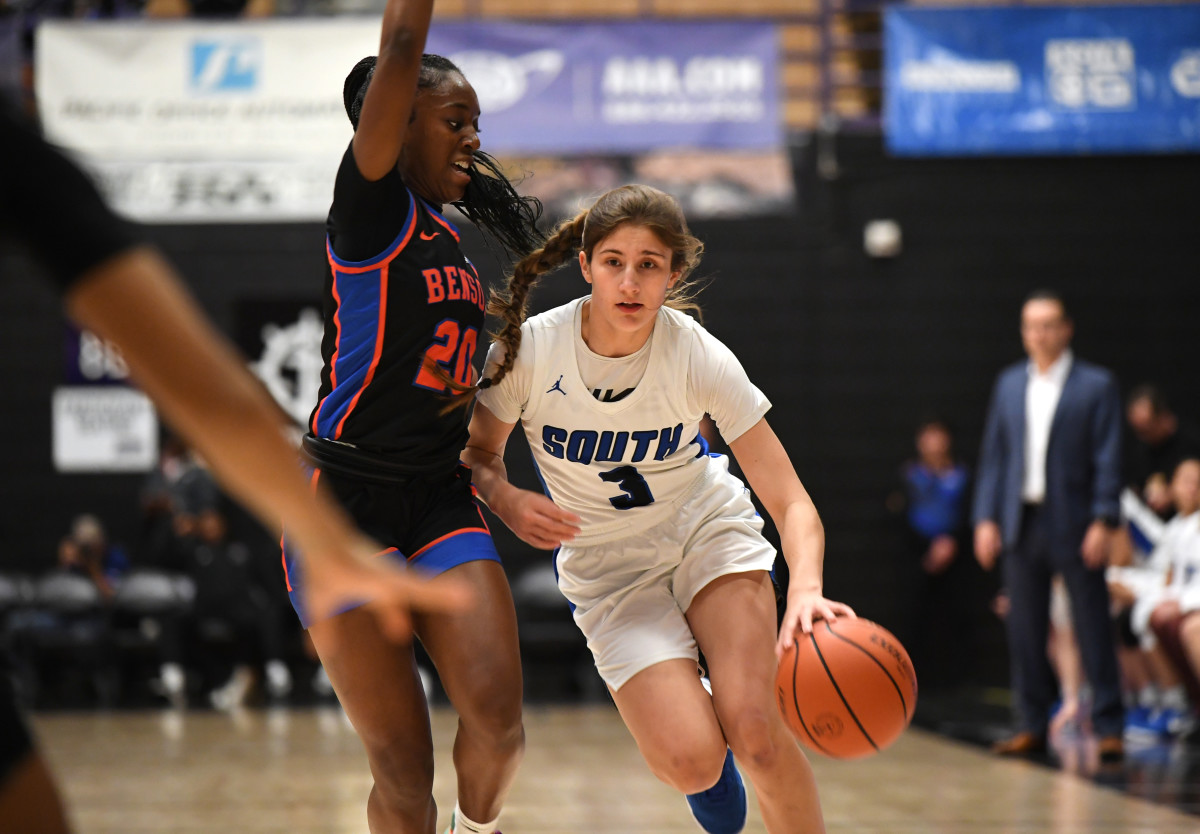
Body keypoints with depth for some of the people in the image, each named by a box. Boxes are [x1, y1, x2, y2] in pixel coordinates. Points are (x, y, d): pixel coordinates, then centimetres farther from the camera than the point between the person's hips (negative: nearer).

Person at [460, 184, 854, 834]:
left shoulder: (699, 358, -21)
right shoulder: (527, 350, -20)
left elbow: (790, 502, -23)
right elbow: (480, 452, -1)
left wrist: (806, 589, -43)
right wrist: (507, 500, -25)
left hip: (708, 531, 0)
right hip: (609, 566, 0)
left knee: (754, 731, -24)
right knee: (690, 763, -18)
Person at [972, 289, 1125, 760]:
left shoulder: (1096, 386, -1)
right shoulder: (1009, 384, 12)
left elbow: (1108, 460, -5)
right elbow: (993, 454, 12)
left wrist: (1103, 522, -13)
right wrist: (986, 518, 4)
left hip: (1074, 526, -4)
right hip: (1021, 524, 4)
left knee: (1092, 629, -2)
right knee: (1024, 631, 6)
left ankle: (1108, 727, 4)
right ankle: (1032, 726, 15)